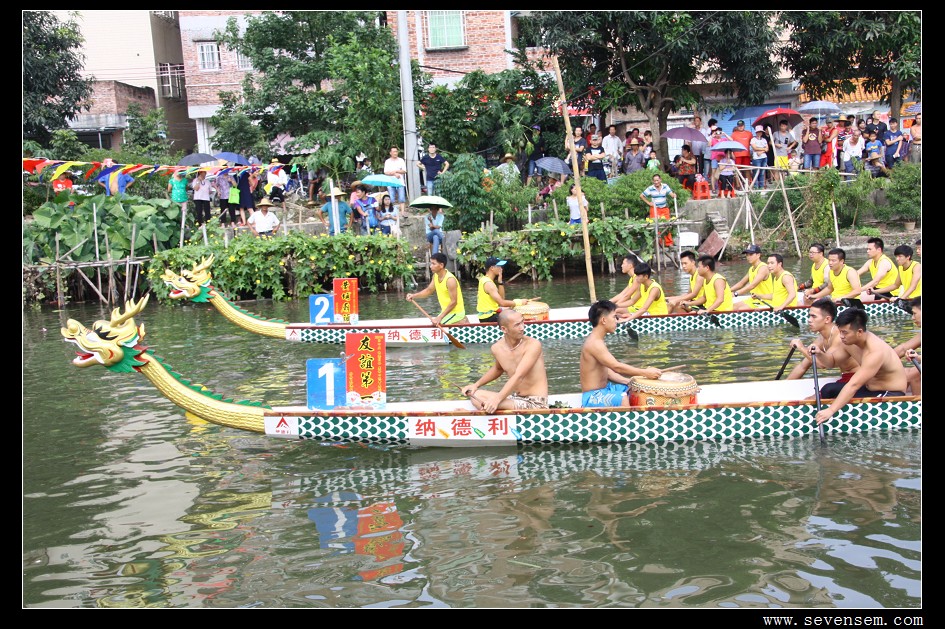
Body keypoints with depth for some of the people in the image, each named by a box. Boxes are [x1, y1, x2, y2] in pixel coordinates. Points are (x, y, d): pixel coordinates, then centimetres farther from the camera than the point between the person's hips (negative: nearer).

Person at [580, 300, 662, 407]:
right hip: (593, 397, -11)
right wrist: (645, 373, -23)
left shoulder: (597, 342, 12)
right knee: (625, 400, -31)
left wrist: (628, 381, 5)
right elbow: (617, 367, -28)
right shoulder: (595, 343, -21)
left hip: (604, 389, 11)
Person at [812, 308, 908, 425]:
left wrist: (831, 410, -44)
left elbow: (853, 385, -40)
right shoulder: (850, 341, -7)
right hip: (870, 388, 9)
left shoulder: (875, 352, -33)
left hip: (891, 394, -9)